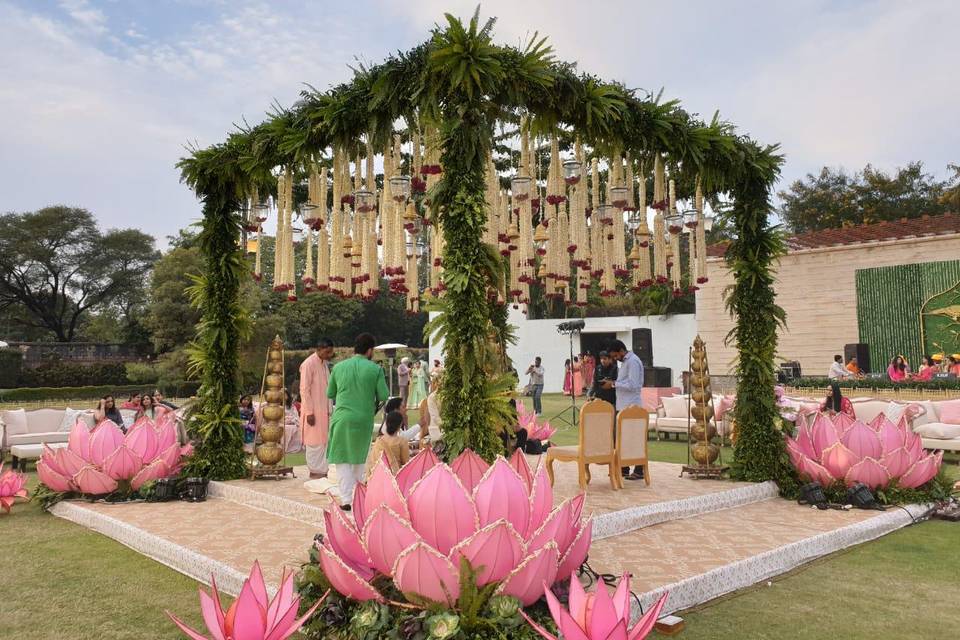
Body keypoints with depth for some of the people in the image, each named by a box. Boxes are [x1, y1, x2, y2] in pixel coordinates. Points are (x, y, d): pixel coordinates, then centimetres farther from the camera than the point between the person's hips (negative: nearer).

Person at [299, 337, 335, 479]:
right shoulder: (308, 364, -14)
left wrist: (330, 408, 13)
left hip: (324, 410, 8)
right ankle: (314, 471, 10)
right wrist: (309, 412, -18)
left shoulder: (325, 363, 11)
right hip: (313, 411, -8)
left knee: (324, 440, 11)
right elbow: (304, 390, -16)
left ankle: (322, 470, 18)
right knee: (314, 441, 0)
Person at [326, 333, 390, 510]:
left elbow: (330, 394, 11)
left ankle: (346, 499, 1)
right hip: (364, 419, 0)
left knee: (343, 459, 7)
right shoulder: (375, 369, -4)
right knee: (360, 459, 19)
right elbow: (383, 396, -5)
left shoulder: (339, 367, 2)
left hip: (342, 417, 0)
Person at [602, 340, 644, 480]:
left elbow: (633, 385, -22)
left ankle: (639, 471, 4)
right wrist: (613, 383, 7)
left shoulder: (633, 361, -14)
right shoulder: (625, 361, 16)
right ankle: (623, 468, 20)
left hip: (631, 407, -10)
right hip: (622, 406, 10)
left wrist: (613, 384, -16)